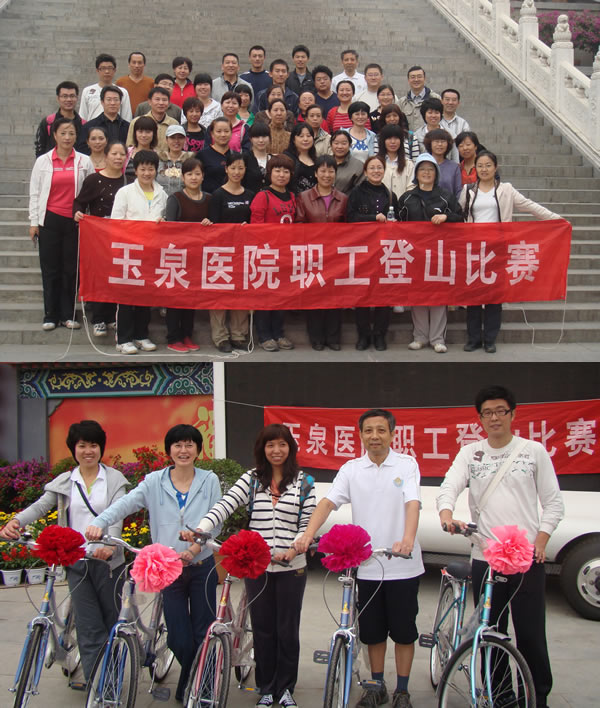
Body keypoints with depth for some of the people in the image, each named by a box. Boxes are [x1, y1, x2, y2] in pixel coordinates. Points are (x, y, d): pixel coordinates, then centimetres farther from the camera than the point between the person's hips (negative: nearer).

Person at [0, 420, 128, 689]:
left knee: (113, 623, 8)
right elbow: (40, 506, -4)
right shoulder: (64, 482, 8)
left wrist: (108, 544, -31)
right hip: (77, 562, 1)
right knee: (89, 627, 1)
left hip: (108, 560, -1)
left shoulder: (114, 479, 1)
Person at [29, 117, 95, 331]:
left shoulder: (85, 162, 4)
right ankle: (50, 316, 10)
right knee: (50, 269, 3)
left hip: (75, 221, 0)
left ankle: (68, 315, 12)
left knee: (71, 268, 3)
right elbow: (34, 193, 6)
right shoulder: (43, 161, 5)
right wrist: (33, 222, 2)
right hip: (50, 220, 0)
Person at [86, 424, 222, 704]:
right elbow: (125, 504, -11)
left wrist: (193, 549, -16)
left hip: (201, 566, 0)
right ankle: (188, 684, 31)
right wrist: (99, 523, -29)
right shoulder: (154, 482, 2)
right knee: (179, 639, 0)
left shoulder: (209, 480, 2)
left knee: (202, 634, 2)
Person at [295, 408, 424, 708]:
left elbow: (412, 503, -16)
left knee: (403, 630, 7)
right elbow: (328, 502, -7)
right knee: (372, 631, 13)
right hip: (367, 566, 2)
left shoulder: (406, 464, -3)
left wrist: (408, 539, -34)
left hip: (402, 566, -2)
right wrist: (307, 534, -23)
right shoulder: (351, 469, 3)